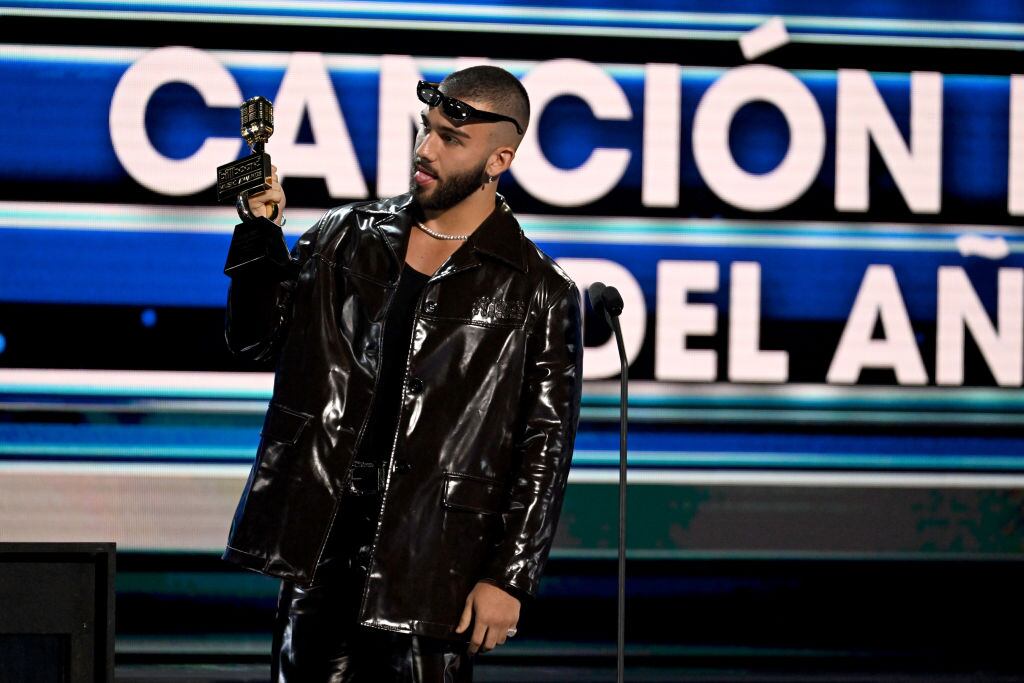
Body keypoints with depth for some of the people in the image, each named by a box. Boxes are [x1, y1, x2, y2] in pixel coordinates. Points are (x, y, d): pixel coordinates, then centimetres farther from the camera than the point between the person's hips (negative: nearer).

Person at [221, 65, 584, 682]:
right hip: (321, 547, 4)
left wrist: (508, 579, -9)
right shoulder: (348, 235, 11)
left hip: (431, 564, -4)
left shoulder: (538, 292, -1)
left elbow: (544, 448, -3)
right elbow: (256, 339, 14)